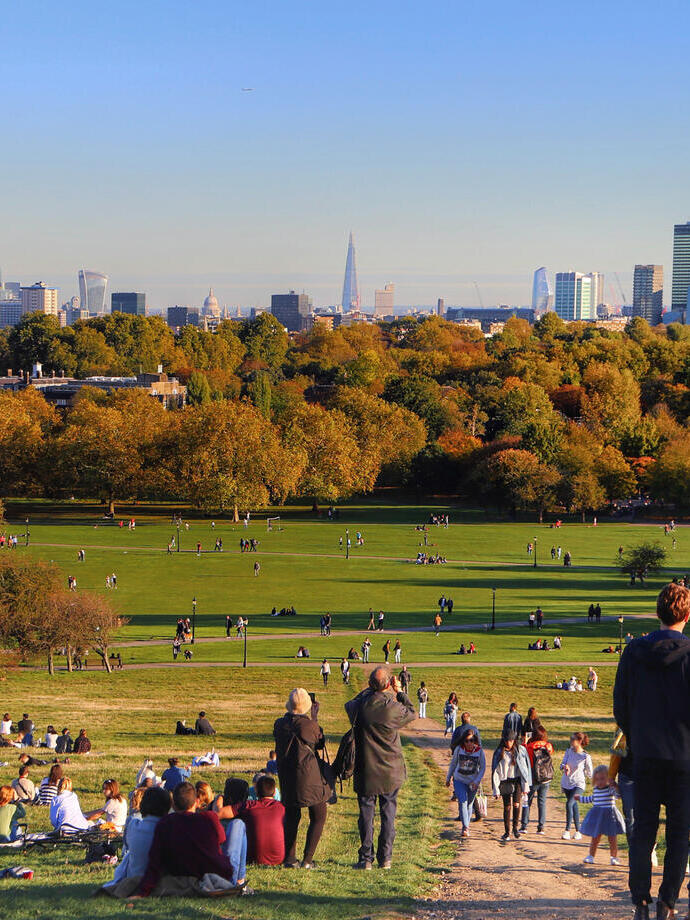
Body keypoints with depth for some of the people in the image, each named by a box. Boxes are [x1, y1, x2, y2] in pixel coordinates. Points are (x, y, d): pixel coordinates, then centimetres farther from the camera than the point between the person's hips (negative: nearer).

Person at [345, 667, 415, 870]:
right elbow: (411, 712, 8)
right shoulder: (394, 707, -15)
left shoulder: (360, 705, -11)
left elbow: (350, 704, 15)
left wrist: (370, 689, 18)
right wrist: (399, 692, 12)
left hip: (365, 770, 0)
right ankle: (385, 858, 12)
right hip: (391, 771, 0)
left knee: (366, 813, 8)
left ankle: (366, 858, 7)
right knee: (388, 814, 10)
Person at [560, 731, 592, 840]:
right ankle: (578, 830, 27)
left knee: (569, 803, -21)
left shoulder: (586, 757, -12)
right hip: (566, 783, 5)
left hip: (578, 784, -5)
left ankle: (567, 830, -14)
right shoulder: (569, 751, 0)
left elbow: (590, 775, 0)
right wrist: (565, 767, -23)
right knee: (574, 806, 14)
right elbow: (562, 765, -2)